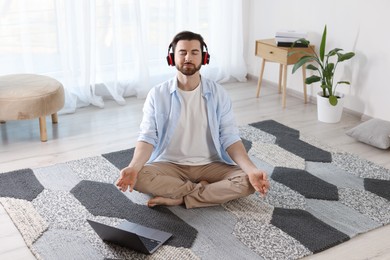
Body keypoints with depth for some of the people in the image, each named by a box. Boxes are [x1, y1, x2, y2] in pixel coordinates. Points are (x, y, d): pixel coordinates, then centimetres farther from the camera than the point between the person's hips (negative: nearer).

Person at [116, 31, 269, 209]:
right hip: (170, 165, -1)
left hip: (210, 165, 1)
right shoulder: (157, 95, -4)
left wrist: (252, 170, -23)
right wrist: (133, 167, -32)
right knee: (139, 177, -31)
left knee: (247, 182, -25)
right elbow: (148, 137, -11)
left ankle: (179, 198, -20)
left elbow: (230, 138, -6)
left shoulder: (218, 94, -2)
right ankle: (202, 189, -15)